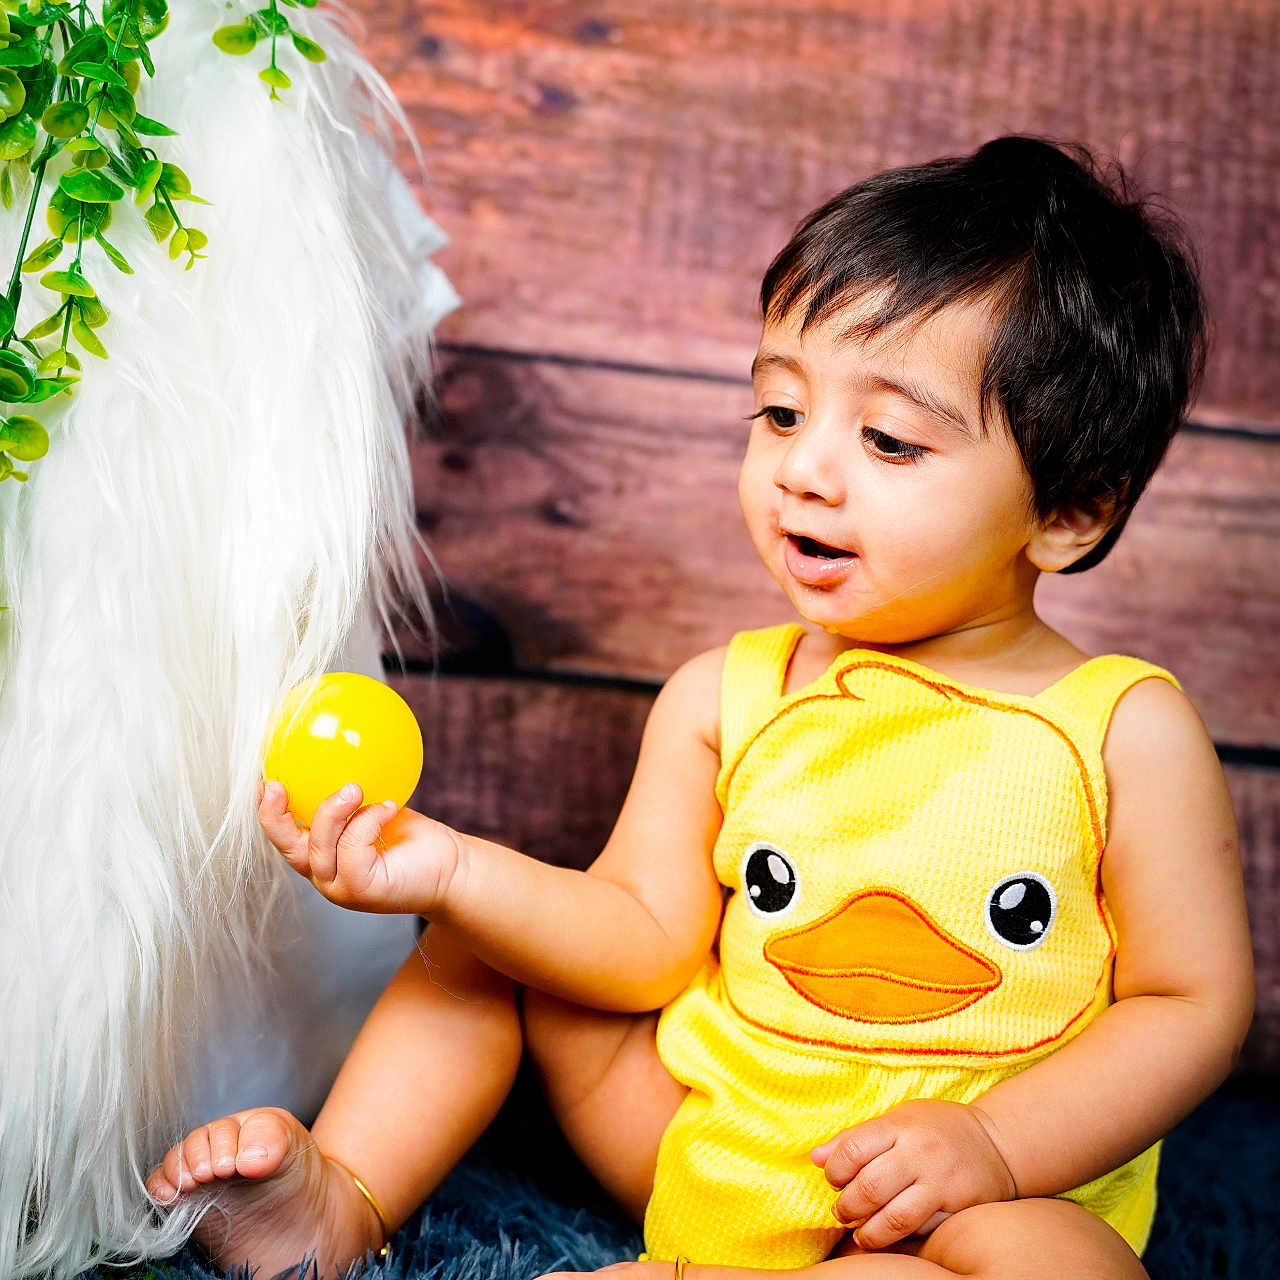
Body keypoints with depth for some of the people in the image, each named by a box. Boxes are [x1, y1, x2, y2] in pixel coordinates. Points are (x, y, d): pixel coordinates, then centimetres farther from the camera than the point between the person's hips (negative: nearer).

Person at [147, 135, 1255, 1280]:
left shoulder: (1127, 729, -11)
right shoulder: (721, 699, -2)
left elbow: (1197, 1001, -8)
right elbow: (651, 941, -4)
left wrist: (996, 1145, -20)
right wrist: (451, 869, -19)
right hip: (695, 1147, 3)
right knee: (485, 938, 2)